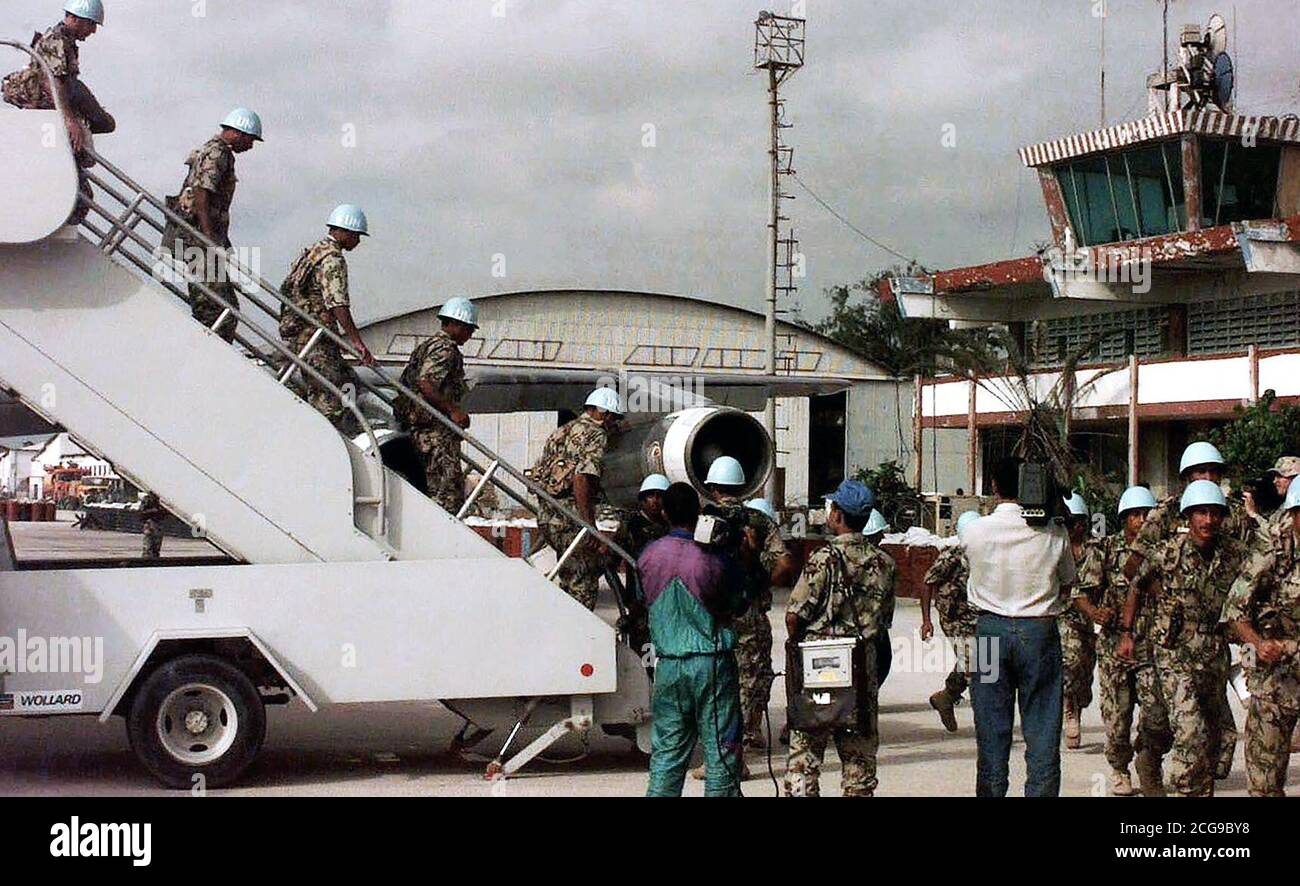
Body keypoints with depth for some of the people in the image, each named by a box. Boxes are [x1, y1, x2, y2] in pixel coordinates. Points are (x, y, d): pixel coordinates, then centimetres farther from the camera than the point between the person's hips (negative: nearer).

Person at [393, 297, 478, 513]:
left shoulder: (427, 345, 23)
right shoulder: (446, 348, -9)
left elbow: (405, 384, 24)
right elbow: (425, 383, -23)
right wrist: (453, 410, -22)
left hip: (416, 429, 11)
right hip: (437, 430, -11)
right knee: (448, 497, -12)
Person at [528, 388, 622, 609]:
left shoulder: (561, 432, 21)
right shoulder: (596, 435, -7)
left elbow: (538, 472, 21)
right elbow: (582, 478, -21)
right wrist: (589, 526, -22)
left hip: (545, 514, 9)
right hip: (570, 515, -9)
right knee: (584, 584, -2)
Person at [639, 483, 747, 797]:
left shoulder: (648, 555, -1)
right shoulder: (714, 558, -10)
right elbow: (737, 606, 2)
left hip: (668, 665, 3)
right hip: (712, 664, -3)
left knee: (666, 752, 9)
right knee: (721, 752, 3)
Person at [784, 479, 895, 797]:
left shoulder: (826, 558, -13)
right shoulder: (883, 562, 4)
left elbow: (794, 615, -14)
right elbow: (885, 619, 10)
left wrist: (798, 645, 4)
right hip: (864, 665, 5)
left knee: (805, 748, 2)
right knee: (859, 751, 12)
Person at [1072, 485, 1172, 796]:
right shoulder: (1106, 549, 1)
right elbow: (1081, 590, 1)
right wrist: (1094, 612, -18)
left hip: (1153, 646, 1)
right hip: (1114, 645, -1)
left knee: (1159, 716, -10)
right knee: (1117, 715, 7)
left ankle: (1149, 762, 17)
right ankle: (1120, 770, 29)